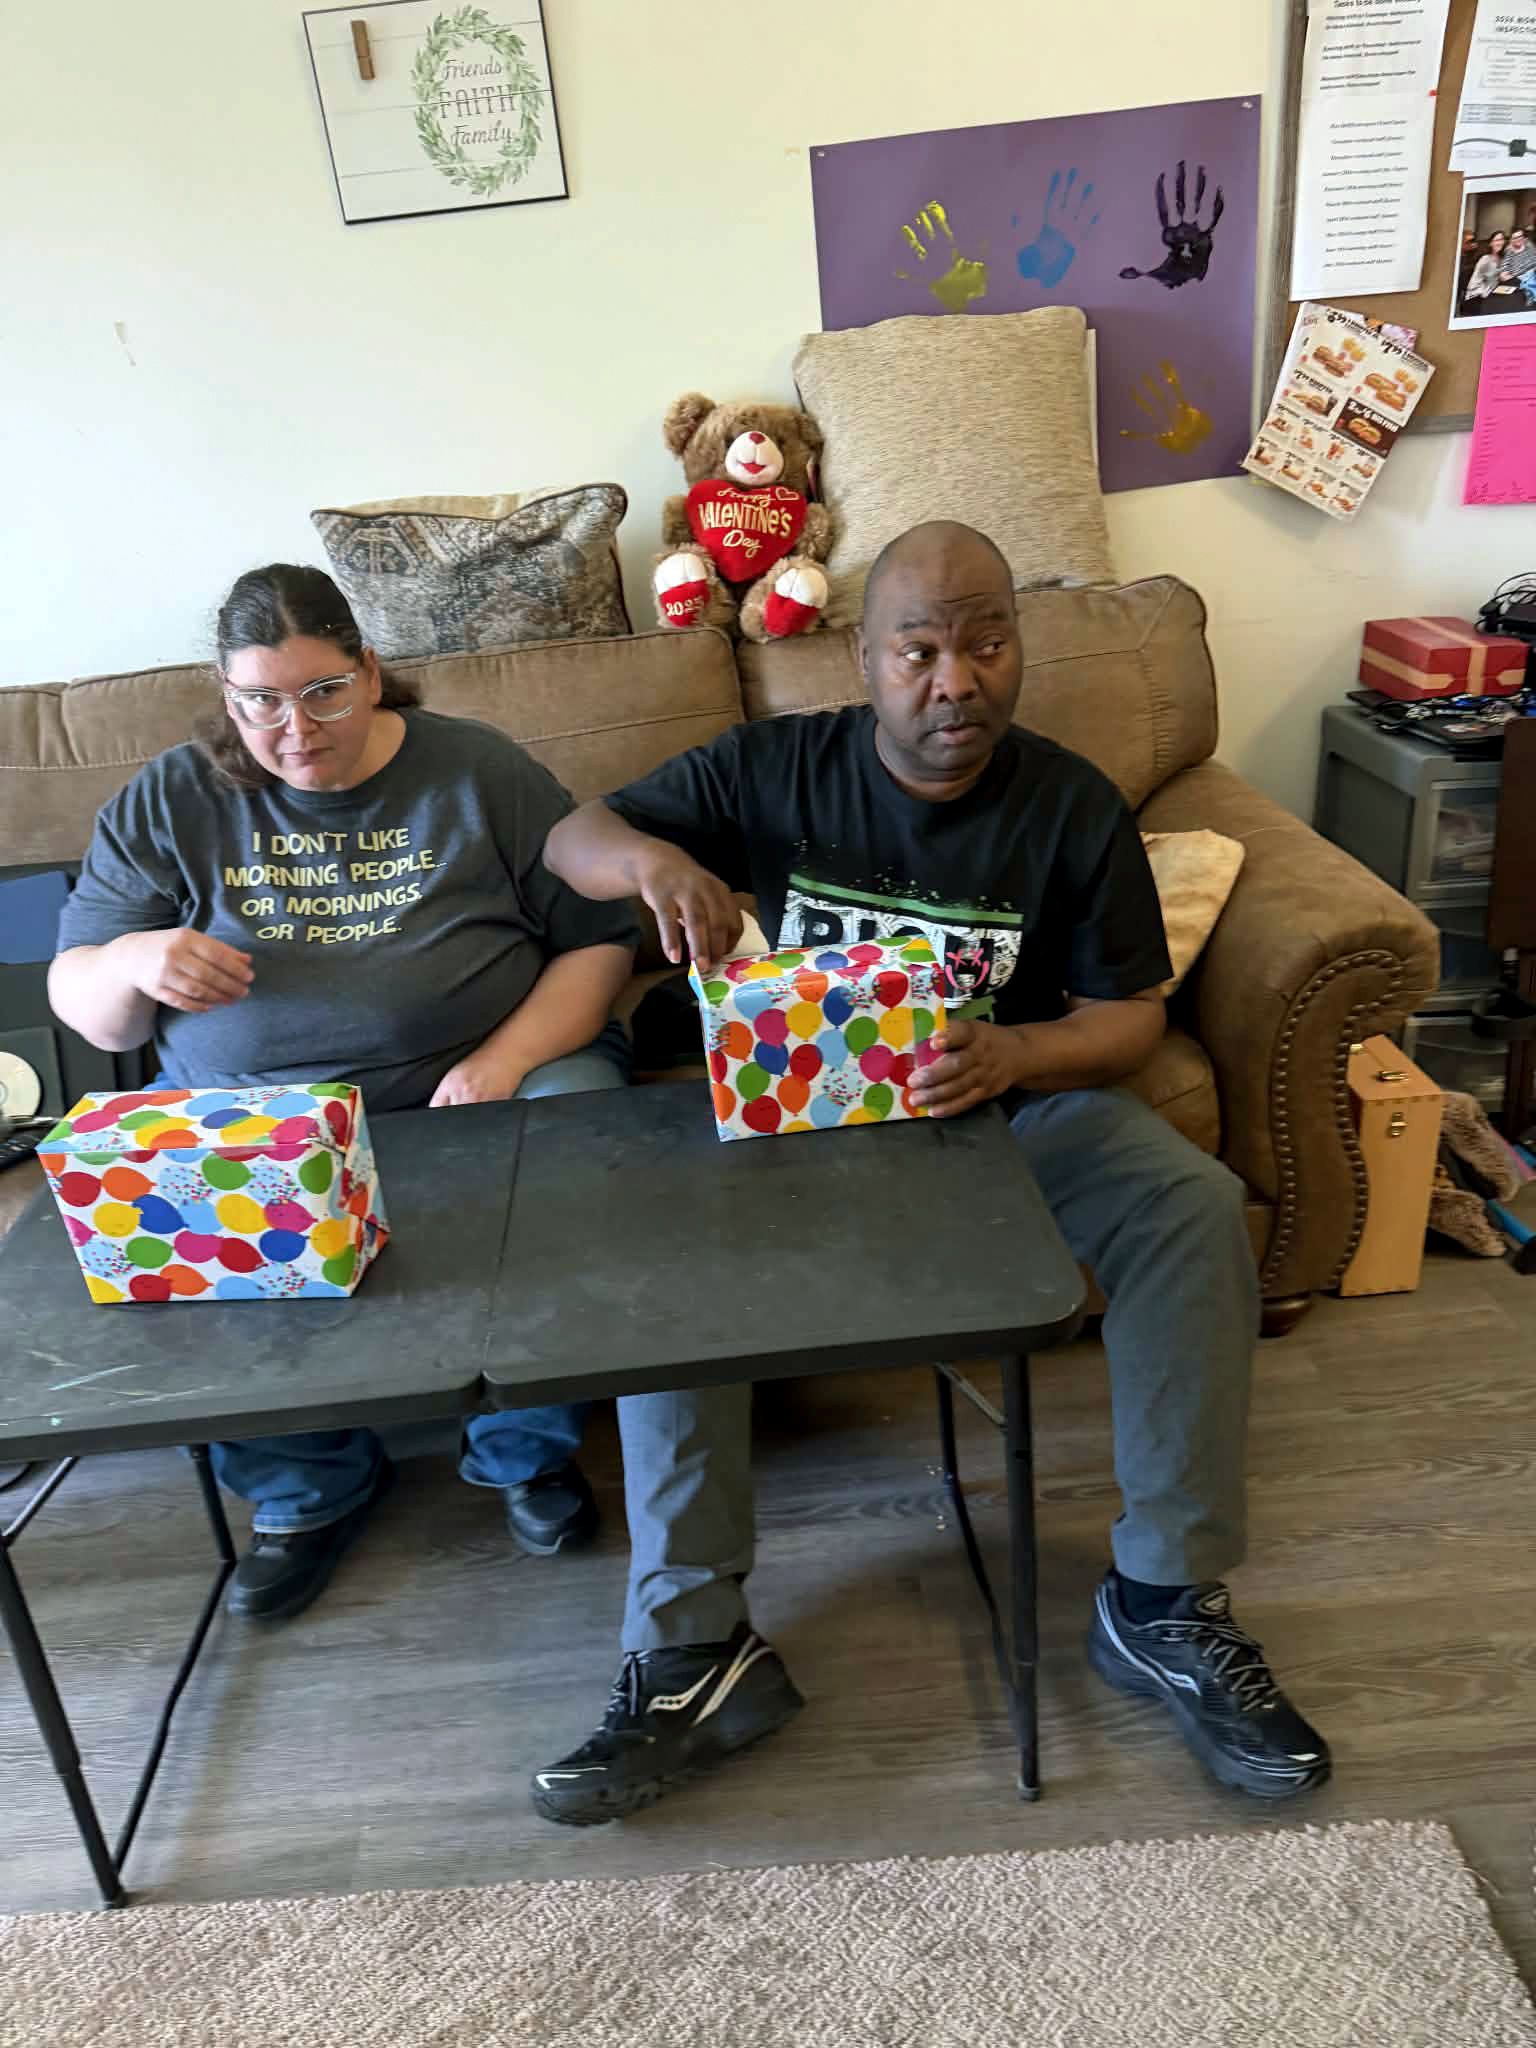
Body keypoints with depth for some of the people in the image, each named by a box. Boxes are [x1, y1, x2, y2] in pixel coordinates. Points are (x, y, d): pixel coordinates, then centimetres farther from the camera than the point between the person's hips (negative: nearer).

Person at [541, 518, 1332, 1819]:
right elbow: (571, 839, 2)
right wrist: (648, 855, -24)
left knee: (1196, 1207, -24)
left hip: (1014, 1104, 1)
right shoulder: (775, 769, -1)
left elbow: (1129, 1016, -1)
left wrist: (1013, 1056, -24)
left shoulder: (1072, 807, 0)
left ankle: (1164, 1603, -10)